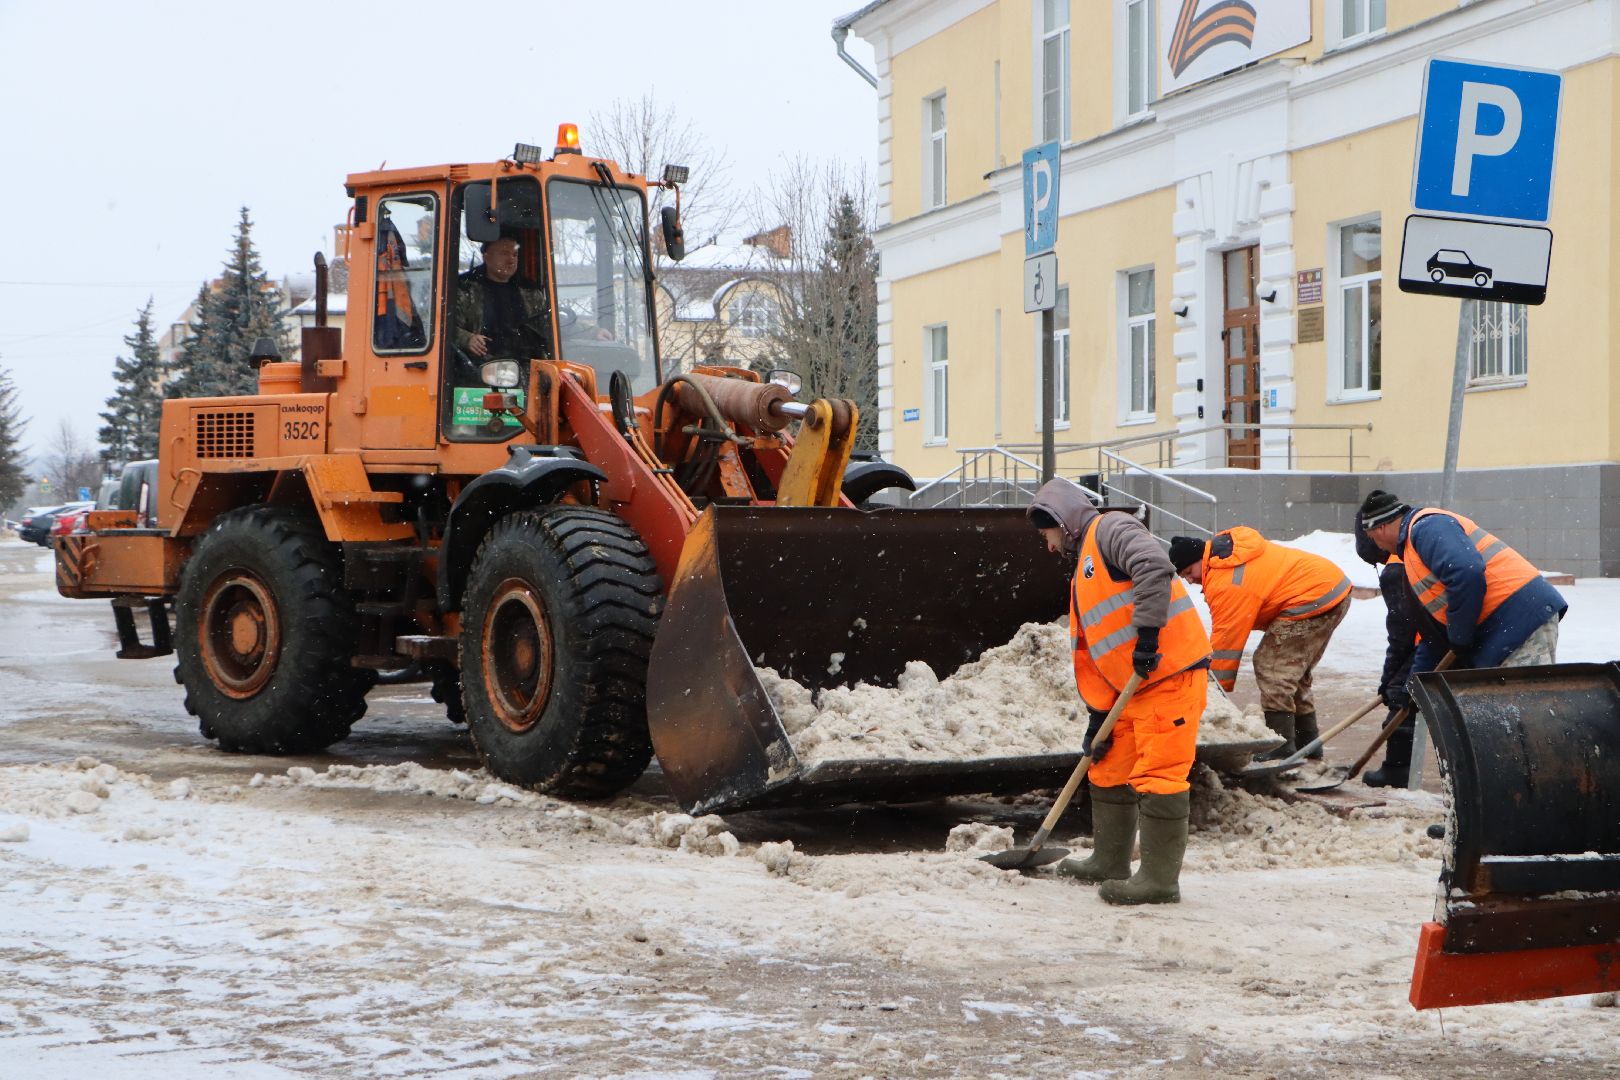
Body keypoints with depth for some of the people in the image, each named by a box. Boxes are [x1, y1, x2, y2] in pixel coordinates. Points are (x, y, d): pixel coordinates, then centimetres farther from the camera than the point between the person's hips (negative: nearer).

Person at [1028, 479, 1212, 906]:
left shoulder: (1110, 531, -5)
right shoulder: (1083, 574, 25)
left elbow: (1154, 567, -26)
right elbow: (1087, 650, 23)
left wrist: (1146, 633, -26)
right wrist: (1098, 713, 17)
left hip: (1169, 674, -11)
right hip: (1132, 690, 11)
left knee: (1158, 776, -9)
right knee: (1109, 771, 19)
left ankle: (1161, 879, -6)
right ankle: (1109, 863, 31)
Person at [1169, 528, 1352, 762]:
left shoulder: (1225, 583, -20)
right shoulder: (1226, 547, 11)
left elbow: (1226, 639, -15)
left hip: (1313, 600, -11)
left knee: (1270, 666, -10)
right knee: (1292, 669, 20)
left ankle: (1281, 749, -10)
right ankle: (1306, 742, 27)